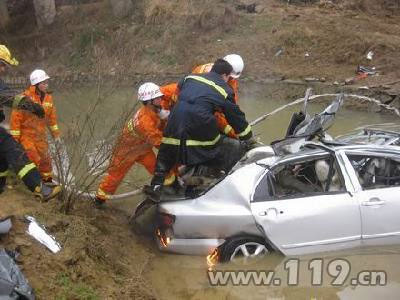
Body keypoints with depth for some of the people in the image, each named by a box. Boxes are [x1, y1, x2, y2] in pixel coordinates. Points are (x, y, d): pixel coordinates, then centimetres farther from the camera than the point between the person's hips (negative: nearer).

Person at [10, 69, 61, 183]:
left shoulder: (48, 98, 2)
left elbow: (52, 117, 15)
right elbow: (15, 118, -14)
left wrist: (56, 134, 18)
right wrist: (15, 139, -13)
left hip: (40, 136, 6)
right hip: (25, 135, -6)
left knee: (45, 159, 12)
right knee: (33, 159, -13)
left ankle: (47, 180, 31)